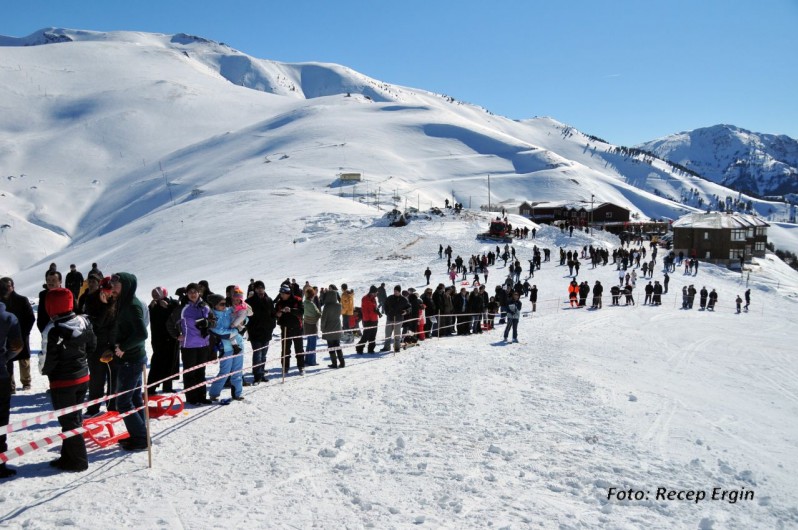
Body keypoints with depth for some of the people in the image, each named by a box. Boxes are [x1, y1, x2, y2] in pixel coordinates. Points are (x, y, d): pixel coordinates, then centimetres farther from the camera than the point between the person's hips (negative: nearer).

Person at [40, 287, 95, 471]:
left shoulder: (52, 330, -23)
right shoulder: (83, 321, -3)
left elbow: (47, 359, -18)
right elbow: (92, 345, 9)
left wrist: (44, 370, 3)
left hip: (62, 382, -7)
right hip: (83, 376, 7)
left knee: (68, 421, 5)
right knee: (75, 417, 18)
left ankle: (78, 460, 12)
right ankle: (69, 455, 29)